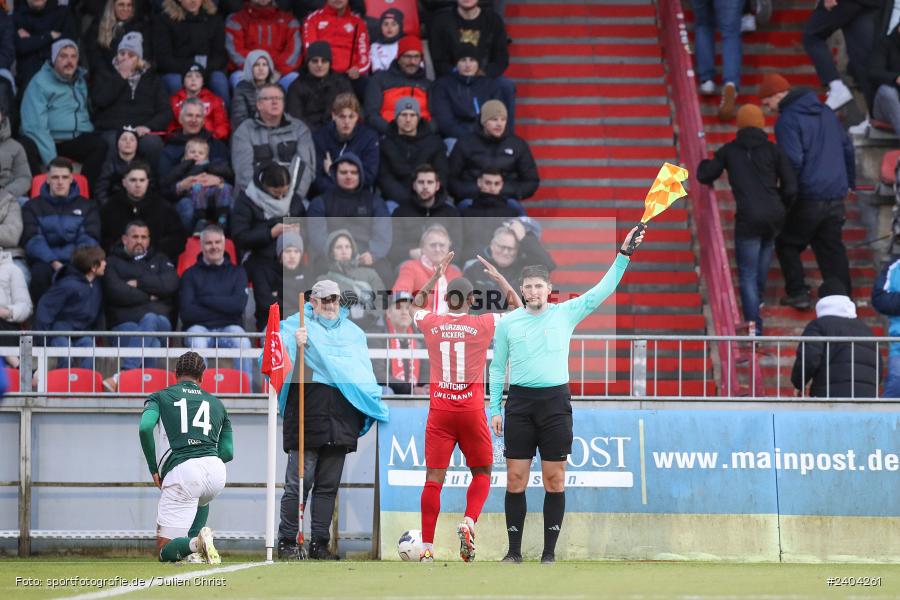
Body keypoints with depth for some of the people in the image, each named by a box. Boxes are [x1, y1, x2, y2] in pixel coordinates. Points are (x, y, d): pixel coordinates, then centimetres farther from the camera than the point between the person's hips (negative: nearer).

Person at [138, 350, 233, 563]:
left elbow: (145, 427, -5)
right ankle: (195, 550, 16)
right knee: (200, 500, 42)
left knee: (164, 551, 4)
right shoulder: (216, 403, 24)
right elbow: (228, 452, 18)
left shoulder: (160, 397, 16)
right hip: (216, 473, 3)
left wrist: (154, 469, 4)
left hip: (182, 472, -3)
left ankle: (193, 545, -29)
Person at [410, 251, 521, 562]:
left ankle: (427, 547, -4)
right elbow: (519, 309, 16)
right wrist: (499, 278, 24)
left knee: (434, 478, 0)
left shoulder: (432, 324, 3)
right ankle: (468, 522, -12)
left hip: (439, 411, 1)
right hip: (472, 410, -1)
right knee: (481, 474, 13)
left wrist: (436, 276, 32)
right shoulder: (484, 324, -2)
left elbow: (416, 305, 28)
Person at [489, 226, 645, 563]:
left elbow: (602, 291, 2)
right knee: (515, 479, -1)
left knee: (555, 480, -1)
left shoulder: (565, 313, 6)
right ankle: (514, 551, 5)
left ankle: (549, 552, 4)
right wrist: (494, 409, 6)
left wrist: (624, 255, -6)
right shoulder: (507, 323, 8)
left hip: (555, 401, -1)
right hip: (519, 402, 1)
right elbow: (497, 368, 12)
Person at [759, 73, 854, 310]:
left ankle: (798, 293, 5)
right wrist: (849, 182, 28)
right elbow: (847, 148, 19)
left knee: (787, 244, 11)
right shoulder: (826, 112, 12)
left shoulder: (788, 121, -12)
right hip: (836, 196, 7)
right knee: (832, 248, 12)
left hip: (808, 198, -7)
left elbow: (793, 161, -21)